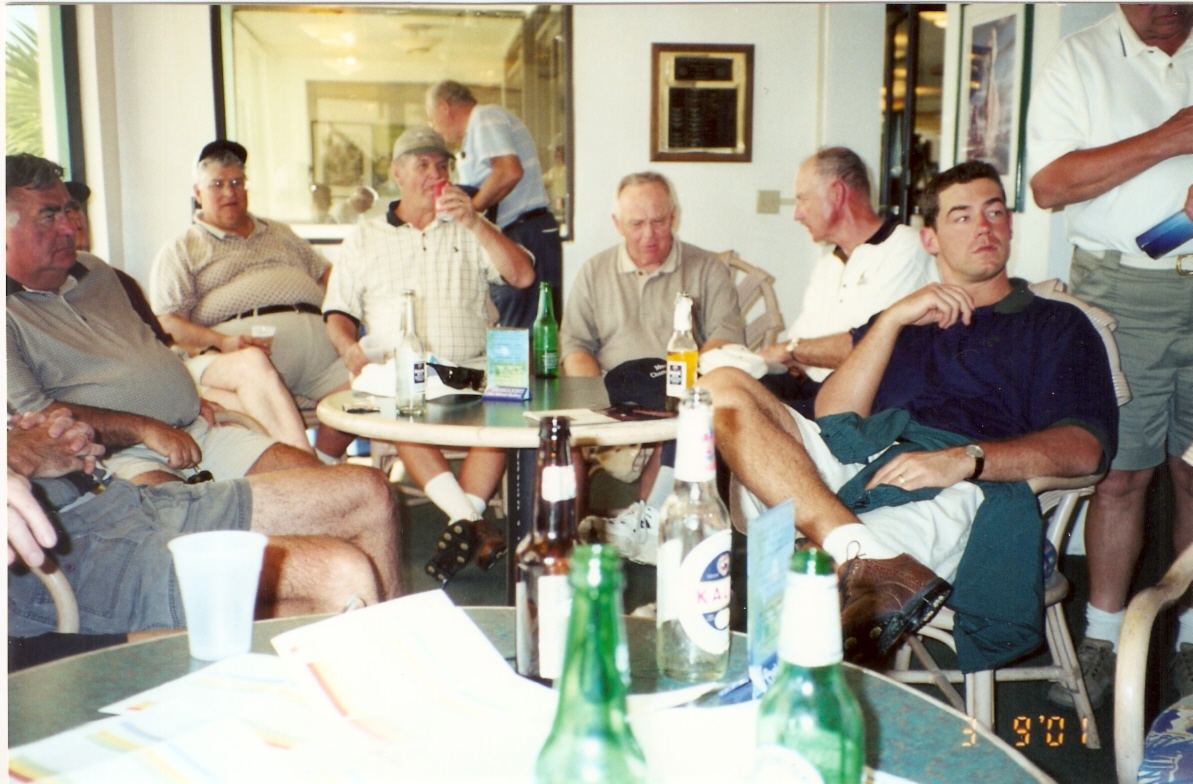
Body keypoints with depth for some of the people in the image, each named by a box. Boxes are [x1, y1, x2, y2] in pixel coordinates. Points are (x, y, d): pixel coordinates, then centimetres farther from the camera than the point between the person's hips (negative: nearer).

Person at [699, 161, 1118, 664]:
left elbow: (1084, 447, 2)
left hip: (955, 492, -6)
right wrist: (892, 319, 5)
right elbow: (831, 415, 15)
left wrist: (964, 459, -16)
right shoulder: (901, 320, 31)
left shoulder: (1058, 326, 21)